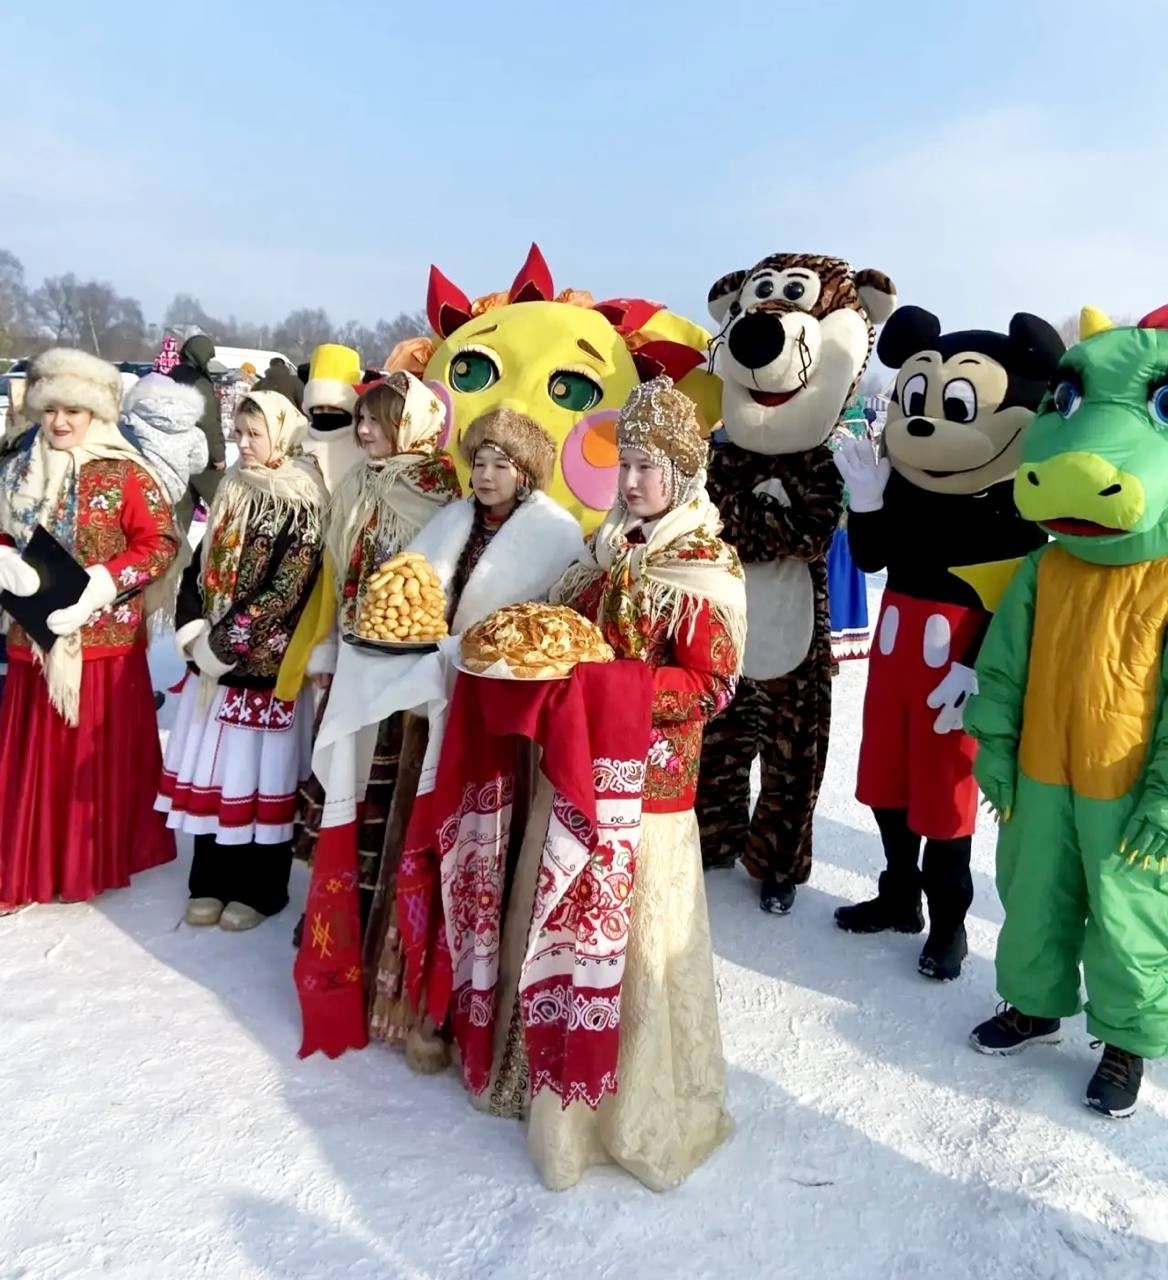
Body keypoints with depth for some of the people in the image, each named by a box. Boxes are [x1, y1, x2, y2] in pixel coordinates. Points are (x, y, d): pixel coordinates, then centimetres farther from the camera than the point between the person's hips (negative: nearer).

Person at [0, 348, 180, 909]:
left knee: (102, 756, 6)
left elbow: (161, 544, -10)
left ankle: (102, 862, 21)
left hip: (105, 640, -4)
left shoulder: (125, 473, -6)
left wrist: (99, 583, -19)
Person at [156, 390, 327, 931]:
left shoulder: (302, 506, -10)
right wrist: (192, 630, -2)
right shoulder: (231, 493, 11)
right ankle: (211, 883, 25)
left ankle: (260, 891, 18)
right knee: (210, 772, 11)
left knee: (257, 775, 3)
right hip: (211, 661, 7)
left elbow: (285, 591, -17)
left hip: (265, 664, -6)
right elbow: (199, 568, 13)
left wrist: (224, 644, -16)